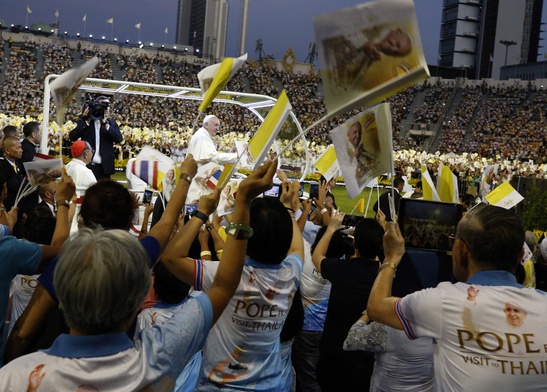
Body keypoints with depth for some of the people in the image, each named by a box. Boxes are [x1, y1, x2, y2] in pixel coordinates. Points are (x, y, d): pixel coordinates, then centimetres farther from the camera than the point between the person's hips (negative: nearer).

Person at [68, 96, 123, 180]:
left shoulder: (112, 123, 9)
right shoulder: (85, 122, 6)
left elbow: (119, 139, -6)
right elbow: (72, 137, -6)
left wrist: (106, 124, -16)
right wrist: (86, 121, -12)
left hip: (104, 166, 1)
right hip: (87, 165, -1)